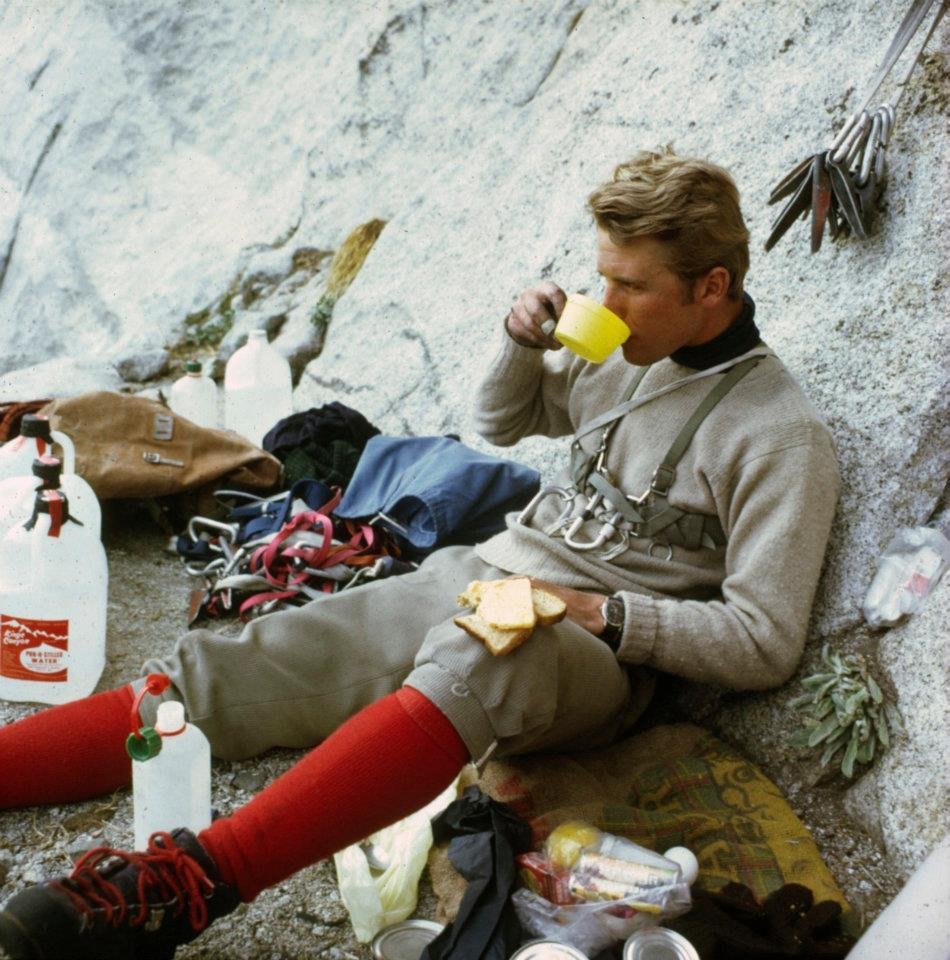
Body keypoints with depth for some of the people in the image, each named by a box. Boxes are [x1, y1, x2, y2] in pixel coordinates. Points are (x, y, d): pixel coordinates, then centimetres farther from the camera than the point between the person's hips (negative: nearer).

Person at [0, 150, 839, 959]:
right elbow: (500, 425, 27)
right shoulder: (624, 350, 12)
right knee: (215, 672, -11)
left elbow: (764, 644, -12)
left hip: (597, 653, -6)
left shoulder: (782, 435, -8)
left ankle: (193, 881, -51)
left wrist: (599, 613, -17)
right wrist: (524, 342, 6)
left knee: (472, 660, -44)